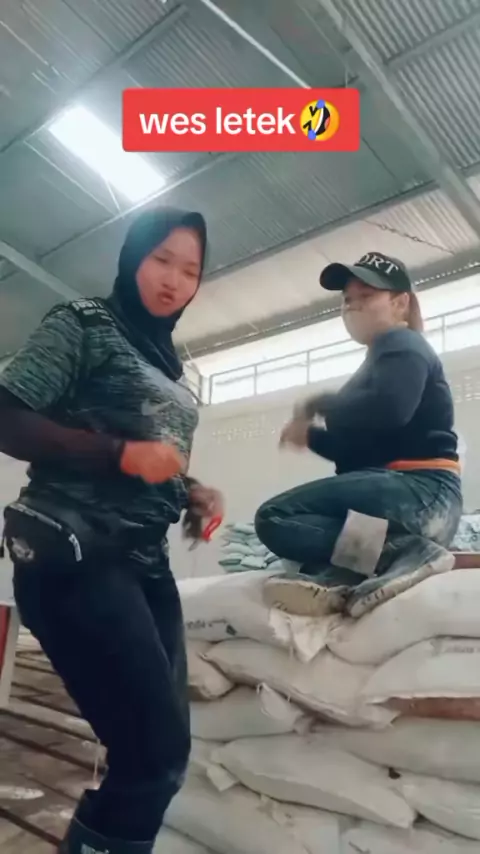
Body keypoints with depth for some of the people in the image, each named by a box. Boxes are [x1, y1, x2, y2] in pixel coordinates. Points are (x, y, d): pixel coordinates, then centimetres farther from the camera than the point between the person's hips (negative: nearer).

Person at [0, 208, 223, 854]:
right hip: (74, 554, -7)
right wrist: (123, 454, -17)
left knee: (158, 750, 7)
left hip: (146, 562, 7)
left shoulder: (172, 368, 21)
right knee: (160, 750, -10)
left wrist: (193, 494, 5)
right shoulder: (84, 324, 1)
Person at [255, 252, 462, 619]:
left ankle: (406, 553, -23)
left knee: (275, 517, -20)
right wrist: (312, 435, 5)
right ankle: (335, 577, -14)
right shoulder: (380, 360, 26)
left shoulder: (402, 346, -1)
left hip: (420, 493, -10)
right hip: (399, 493, 10)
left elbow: (388, 409, -24)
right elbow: (359, 448, 21)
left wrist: (321, 404, -8)